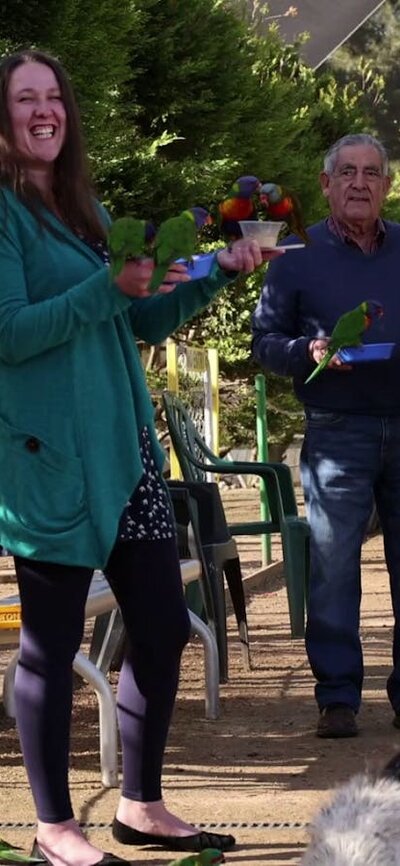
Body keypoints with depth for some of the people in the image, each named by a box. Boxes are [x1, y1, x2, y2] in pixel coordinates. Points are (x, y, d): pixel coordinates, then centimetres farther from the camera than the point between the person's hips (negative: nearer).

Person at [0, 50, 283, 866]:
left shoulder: (84, 210, 15)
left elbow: (141, 322, 20)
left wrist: (219, 272, 8)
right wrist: (110, 287, -23)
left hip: (123, 448, 8)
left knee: (163, 628, 9)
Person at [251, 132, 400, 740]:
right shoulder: (299, 256, 4)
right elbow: (265, 339, 4)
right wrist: (309, 353, -15)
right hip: (337, 433, -2)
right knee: (333, 568, -2)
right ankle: (338, 697, 4)